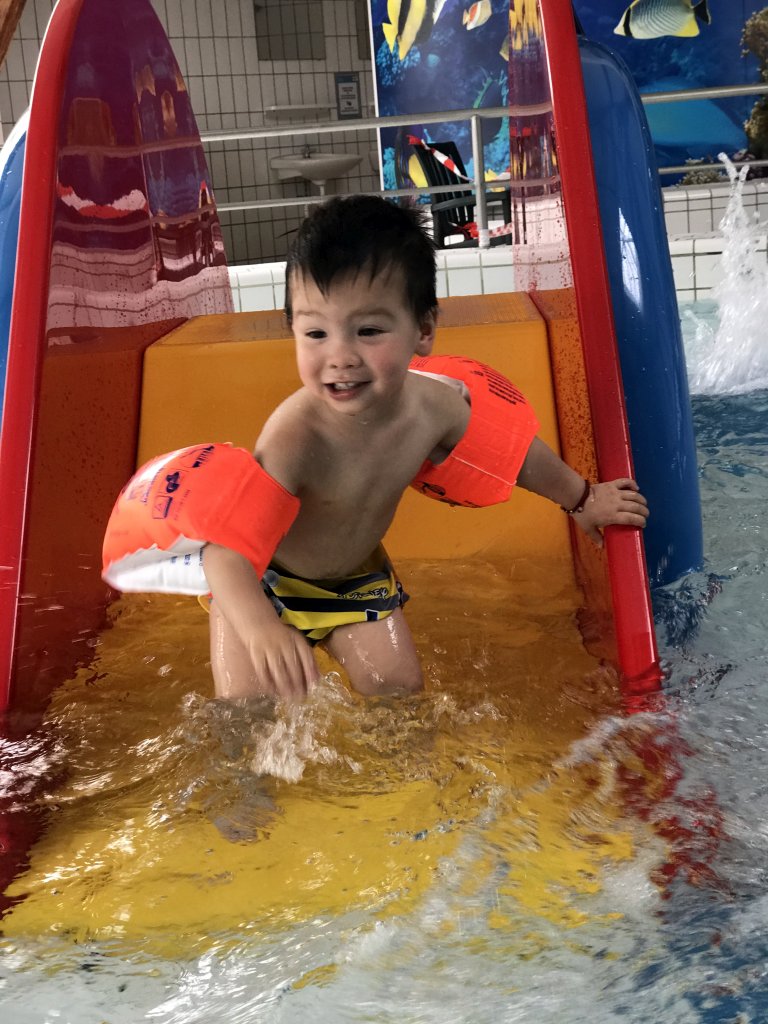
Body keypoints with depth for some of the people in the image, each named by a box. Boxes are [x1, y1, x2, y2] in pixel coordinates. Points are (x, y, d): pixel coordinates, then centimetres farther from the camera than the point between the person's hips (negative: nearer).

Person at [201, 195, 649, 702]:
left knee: (399, 686, 2)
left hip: (356, 573, 4)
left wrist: (583, 499, 15)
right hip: (261, 581, -4)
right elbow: (225, 545, -45)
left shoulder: (433, 404, -22)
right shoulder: (297, 433, -40)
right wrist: (262, 629, -64)